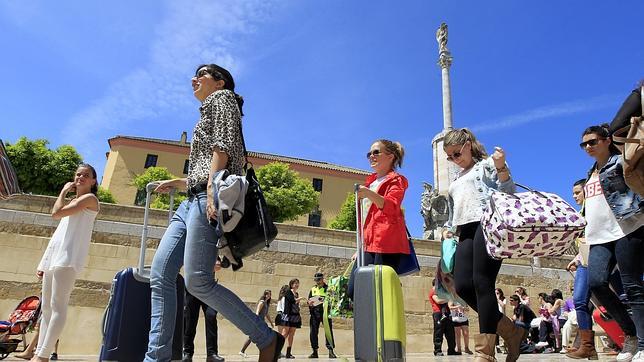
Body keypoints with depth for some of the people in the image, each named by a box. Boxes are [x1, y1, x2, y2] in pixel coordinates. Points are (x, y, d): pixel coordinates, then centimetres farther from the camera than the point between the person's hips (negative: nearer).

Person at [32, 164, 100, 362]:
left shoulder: (89, 198, 1)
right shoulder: (74, 201, 26)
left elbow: (56, 213, -10)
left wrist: (63, 191, 6)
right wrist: (43, 262, 18)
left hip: (69, 256, -10)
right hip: (54, 255, 10)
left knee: (58, 306, -14)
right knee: (46, 307, 7)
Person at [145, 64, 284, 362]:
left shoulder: (222, 97, 9)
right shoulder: (209, 114, 34)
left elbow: (224, 144, -10)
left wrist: (211, 187, -21)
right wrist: (176, 183, 33)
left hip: (209, 197, -10)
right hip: (193, 200, 10)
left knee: (197, 281, -18)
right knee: (160, 274, -4)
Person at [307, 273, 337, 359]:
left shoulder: (328, 288, 4)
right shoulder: (313, 289, 17)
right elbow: (309, 301, 20)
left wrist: (325, 301, -18)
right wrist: (310, 303, -3)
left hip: (325, 312, -4)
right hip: (315, 313, 4)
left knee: (328, 331, -7)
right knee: (313, 332, 3)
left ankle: (331, 351, -4)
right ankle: (315, 352, 12)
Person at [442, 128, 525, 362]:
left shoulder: (487, 164, 11)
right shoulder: (456, 181, 30)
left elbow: (509, 193, 0)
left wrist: (501, 167, -13)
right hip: (466, 232, 7)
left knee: (481, 283, -15)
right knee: (463, 286, -9)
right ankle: (511, 332, 6)